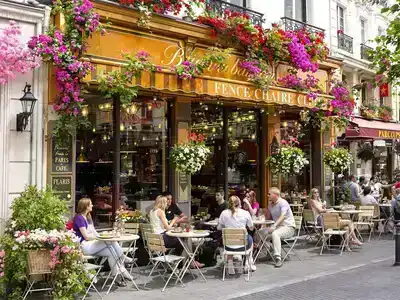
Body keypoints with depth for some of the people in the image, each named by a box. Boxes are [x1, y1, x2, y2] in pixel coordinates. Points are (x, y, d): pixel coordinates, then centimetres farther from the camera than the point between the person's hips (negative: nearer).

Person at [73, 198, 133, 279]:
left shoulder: (88, 217, 19)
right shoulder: (79, 218, -10)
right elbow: (86, 237, -15)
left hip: (91, 245, 9)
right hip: (84, 246, -9)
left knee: (111, 252, -15)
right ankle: (123, 258, -4)